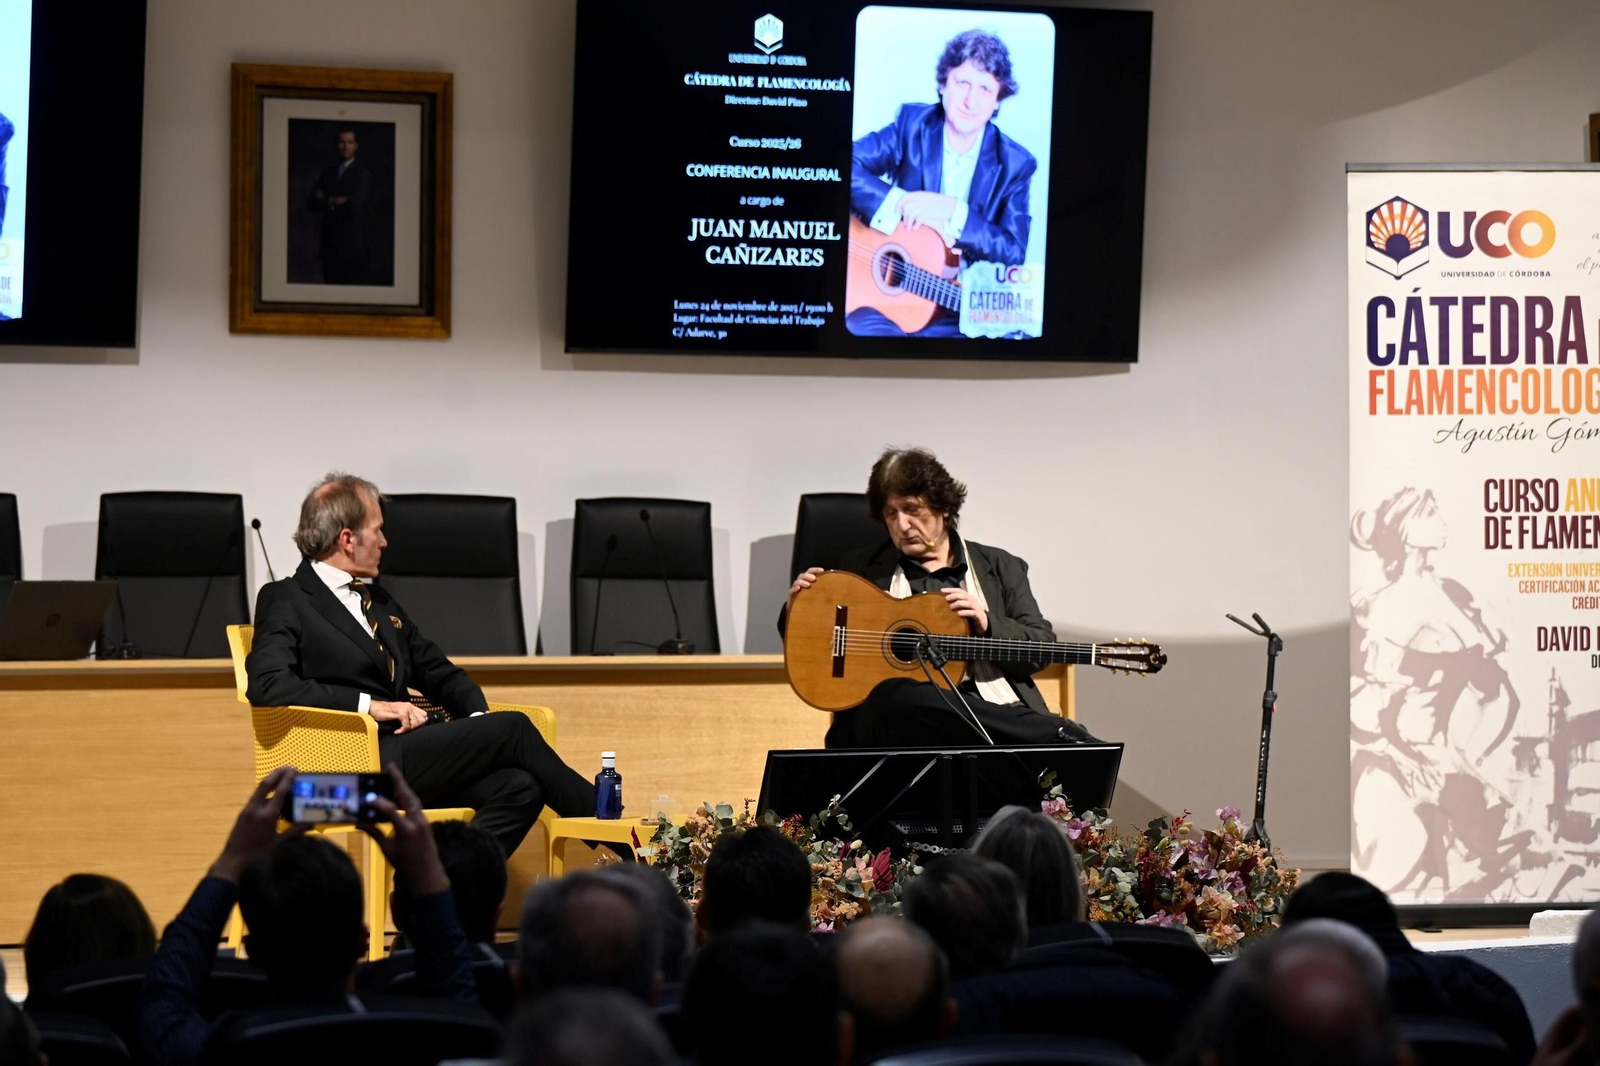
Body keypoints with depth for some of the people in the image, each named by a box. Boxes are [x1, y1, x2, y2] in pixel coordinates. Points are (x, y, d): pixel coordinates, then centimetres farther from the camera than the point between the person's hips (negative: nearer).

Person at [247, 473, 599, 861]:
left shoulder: (380, 602, 25)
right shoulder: (285, 601, 1)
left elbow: (439, 672, 25)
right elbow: (266, 686, -15)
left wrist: (479, 721, 3)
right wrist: (368, 705, -20)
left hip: (407, 748, 8)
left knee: (519, 788, -19)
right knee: (512, 729, -15)